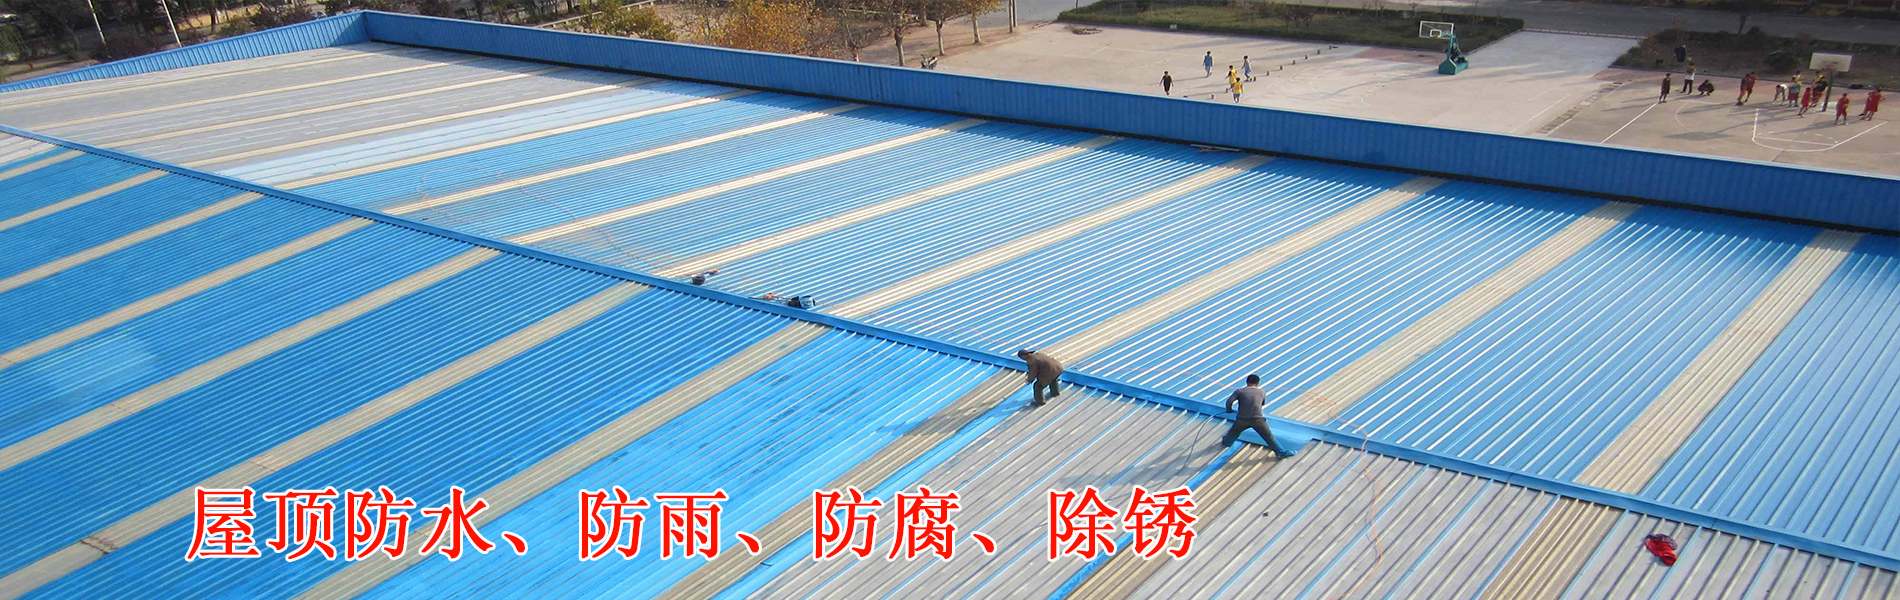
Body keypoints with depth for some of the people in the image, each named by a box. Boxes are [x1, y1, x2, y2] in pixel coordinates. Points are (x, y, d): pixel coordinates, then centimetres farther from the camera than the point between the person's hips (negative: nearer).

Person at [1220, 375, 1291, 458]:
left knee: (1234, 431, 29)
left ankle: (1226, 441, 52)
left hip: (1242, 419, 1)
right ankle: (1281, 453, 9)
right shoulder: (1262, 392, 13)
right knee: (1269, 437, 8)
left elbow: (1229, 401, -5)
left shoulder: (1239, 391, 7)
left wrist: (1229, 410, 15)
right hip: (1258, 419, -1)